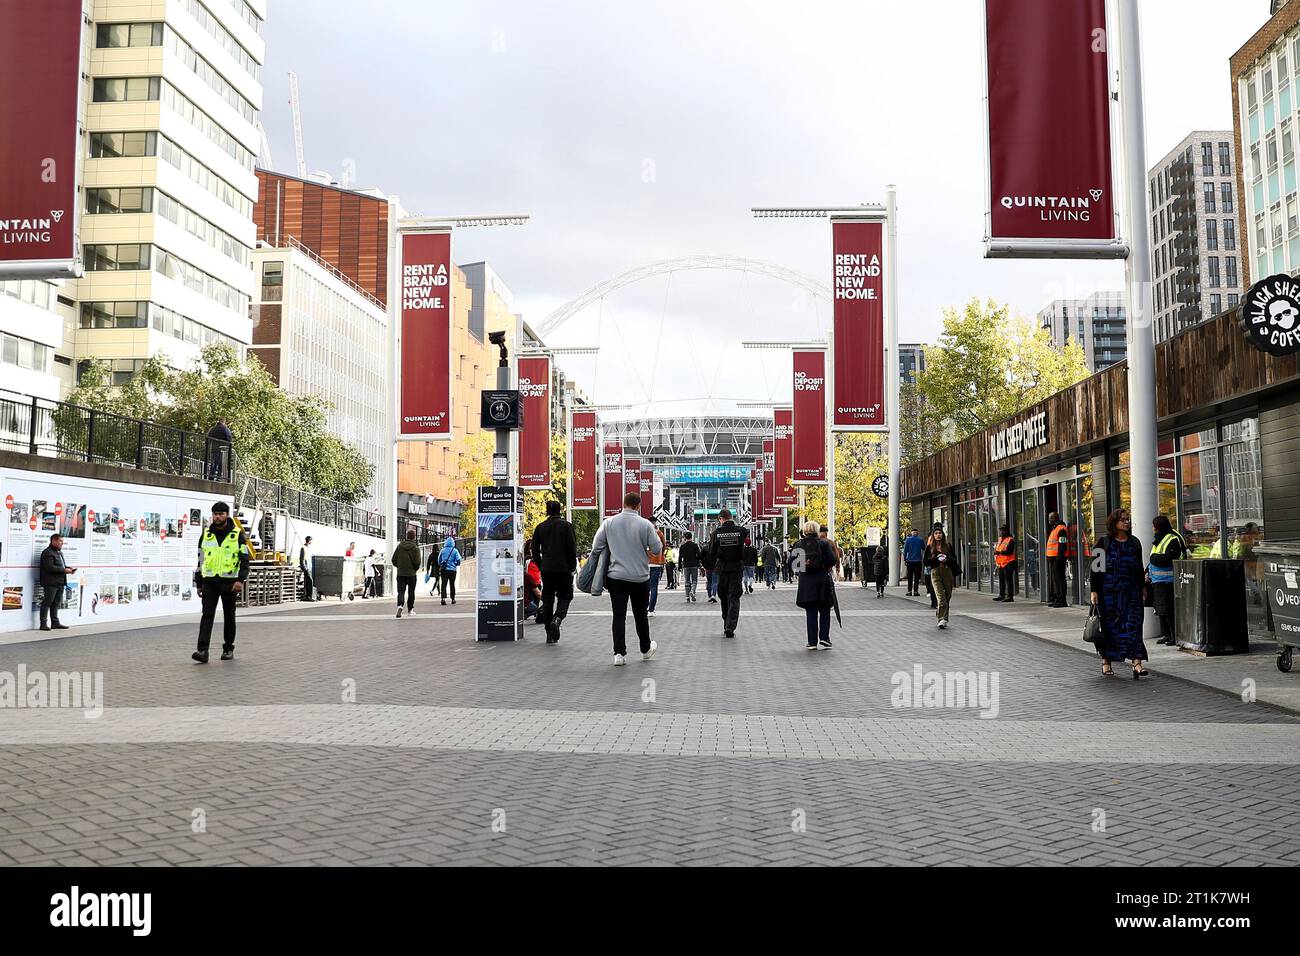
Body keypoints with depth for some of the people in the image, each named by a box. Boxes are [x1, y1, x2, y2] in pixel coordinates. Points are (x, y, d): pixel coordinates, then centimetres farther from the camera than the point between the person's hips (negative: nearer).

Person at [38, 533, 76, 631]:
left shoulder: (59, 552, 20)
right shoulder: (48, 553, -12)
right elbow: (50, 567, -22)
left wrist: (69, 568, 9)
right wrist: (64, 570, -20)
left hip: (60, 583, 9)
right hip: (51, 583, -9)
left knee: (56, 603, 13)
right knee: (47, 603, -5)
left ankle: (55, 623, 18)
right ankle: (43, 624, -2)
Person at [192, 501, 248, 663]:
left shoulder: (237, 535, 0)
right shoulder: (206, 535, 10)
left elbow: (245, 559, -4)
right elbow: (200, 560, 16)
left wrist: (241, 580, -17)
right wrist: (198, 584, 14)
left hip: (229, 582, -2)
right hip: (209, 582, 2)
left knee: (229, 617, 8)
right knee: (207, 615, -10)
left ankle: (228, 649, 20)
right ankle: (203, 651, -16)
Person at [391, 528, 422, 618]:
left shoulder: (400, 546, 0)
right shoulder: (415, 548, -9)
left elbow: (394, 559, 3)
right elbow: (417, 562, -12)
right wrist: (415, 569, 8)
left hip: (400, 573, 2)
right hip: (411, 573, -2)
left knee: (401, 591, 3)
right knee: (411, 592, 11)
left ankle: (400, 605, -22)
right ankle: (410, 610, 17)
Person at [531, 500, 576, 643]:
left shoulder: (540, 527, 5)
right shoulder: (566, 526, -5)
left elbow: (535, 549, 8)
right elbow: (572, 548, -7)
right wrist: (573, 567, 0)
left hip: (546, 569, 3)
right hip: (563, 568, -3)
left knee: (547, 599, 9)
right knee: (564, 596, 9)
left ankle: (550, 635, 9)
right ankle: (557, 619, -20)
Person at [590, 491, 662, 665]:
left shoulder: (608, 522, -2)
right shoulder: (645, 524, -9)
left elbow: (596, 546, 1)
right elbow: (657, 548, -7)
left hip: (616, 577, 1)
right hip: (640, 577, -1)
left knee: (618, 615, 3)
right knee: (641, 615, 14)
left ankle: (619, 653, -2)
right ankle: (646, 649, 29)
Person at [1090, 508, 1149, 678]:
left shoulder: (1134, 543, 11)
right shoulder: (1103, 543, 0)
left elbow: (1139, 569, 17)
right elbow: (1095, 568, -2)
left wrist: (1142, 589, 13)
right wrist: (1094, 591, -7)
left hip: (1131, 592, 2)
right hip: (1108, 592, -2)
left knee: (1133, 625, -7)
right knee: (1108, 626, 3)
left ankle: (1137, 662, -12)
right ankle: (1106, 661, 16)